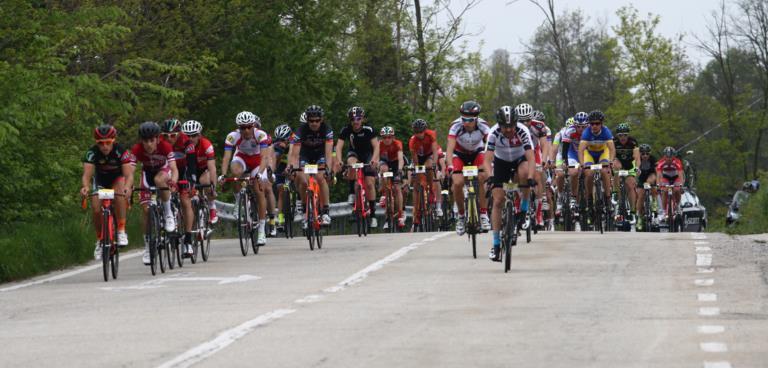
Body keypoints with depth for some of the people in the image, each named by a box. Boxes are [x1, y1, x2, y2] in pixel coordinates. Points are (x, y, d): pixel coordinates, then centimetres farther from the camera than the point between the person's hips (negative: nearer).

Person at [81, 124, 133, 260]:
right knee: (96, 209, -18)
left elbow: (128, 174, -38)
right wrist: (86, 186, -58)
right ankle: (100, 239, 5)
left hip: (117, 179, -2)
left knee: (119, 195, -35)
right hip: (100, 180, 2)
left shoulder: (121, 151, -29)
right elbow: (87, 174, -36)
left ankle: (121, 231, -25)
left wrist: (127, 186, -60)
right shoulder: (92, 152, -26)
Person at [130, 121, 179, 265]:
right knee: (145, 208, -11)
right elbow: (130, 172, -35)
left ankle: (168, 214, -17)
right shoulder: (137, 149, -29)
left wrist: (173, 182, -62)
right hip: (147, 173, 2)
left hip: (163, 170, -2)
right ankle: (148, 246, 3)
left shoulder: (165, 147, -33)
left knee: (159, 180, -38)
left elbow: (174, 168, -41)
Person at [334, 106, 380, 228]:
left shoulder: (368, 130, -24)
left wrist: (374, 159, -50)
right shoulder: (346, 130, -20)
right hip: (354, 153, 1)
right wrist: (338, 160, -46)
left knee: (370, 183, -11)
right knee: (352, 164, -36)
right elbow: (339, 145, -28)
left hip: (368, 155, -1)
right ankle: (352, 193, -18)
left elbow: (376, 146, -31)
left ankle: (373, 214, -3)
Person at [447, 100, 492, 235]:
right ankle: (461, 216, 1)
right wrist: (450, 166, -54)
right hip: (460, 154, 0)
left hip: (477, 153, 0)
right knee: (458, 183, -20)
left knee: (482, 178, -25)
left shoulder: (483, 126, -29)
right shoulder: (456, 126, -32)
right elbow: (450, 148, -38)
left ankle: (483, 215, -14)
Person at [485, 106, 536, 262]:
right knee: (498, 201, -7)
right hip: (501, 162, 1)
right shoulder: (494, 134, -28)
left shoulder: (522, 131, -31)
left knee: (524, 173, -37)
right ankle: (496, 244, 0)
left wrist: (531, 178, -53)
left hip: (520, 159, -1)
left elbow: (531, 157, -38)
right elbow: (487, 159, -34)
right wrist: (490, 177, -51)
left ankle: (524, 209, -14)